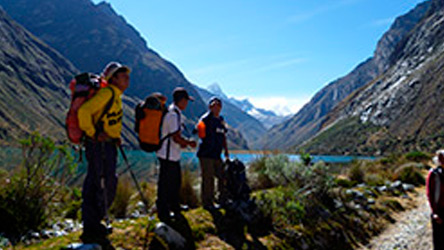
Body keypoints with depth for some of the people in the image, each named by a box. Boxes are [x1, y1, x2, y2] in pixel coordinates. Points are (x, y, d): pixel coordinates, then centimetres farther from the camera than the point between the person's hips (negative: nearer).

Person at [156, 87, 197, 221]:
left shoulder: (174, 112, 14)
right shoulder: (174, 114, -20)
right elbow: (176, 137, -22)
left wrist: (183, 142, 11)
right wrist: (189, 143, -9)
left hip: (173, 155, 11)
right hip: (168, 155, -11)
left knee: (176, 181, 21)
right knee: (165, 184, -3)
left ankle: (175, 207, 36)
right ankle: (163, 213, 5)